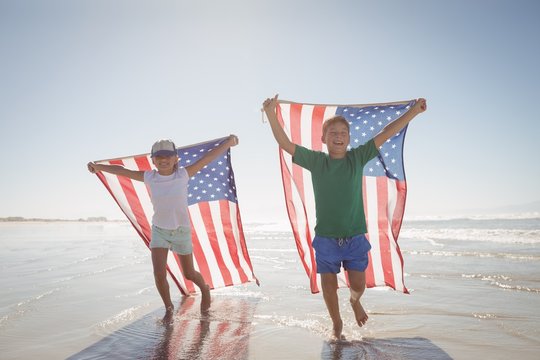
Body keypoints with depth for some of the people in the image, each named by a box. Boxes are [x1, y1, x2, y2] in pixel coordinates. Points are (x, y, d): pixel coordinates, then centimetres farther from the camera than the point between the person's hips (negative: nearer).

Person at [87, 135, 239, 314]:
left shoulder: (183, 175, -15)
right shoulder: (150, 178, -9)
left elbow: (208, 157, -16)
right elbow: (122, 171, 3)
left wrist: (229, 142, -18)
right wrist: (98, 167, 10)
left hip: (181, 231, -1)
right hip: (159, 231, 1)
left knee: (189, 274, 13)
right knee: (159, 274, -11)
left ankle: (204, 289, 47)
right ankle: (168, 308, 15)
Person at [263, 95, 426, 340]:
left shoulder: (357, 157, 0)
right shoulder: (316, 160, -3)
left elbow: (385, 134, -2)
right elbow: (285, 144, -8)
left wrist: (414, 110, -6)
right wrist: (271, 114, -19)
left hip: (355, 238, 1)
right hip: (326, 239, 0)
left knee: (358, 286, 7)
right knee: (329, 287, 8)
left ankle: (355, 301, 45)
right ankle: (336, 323, 36)